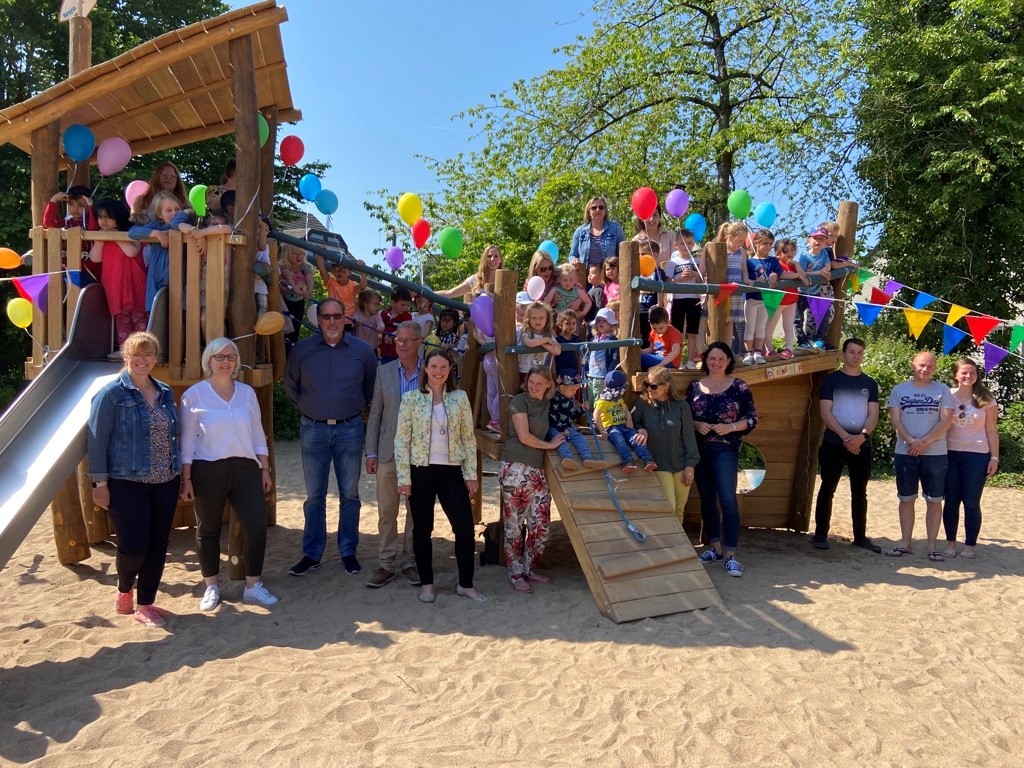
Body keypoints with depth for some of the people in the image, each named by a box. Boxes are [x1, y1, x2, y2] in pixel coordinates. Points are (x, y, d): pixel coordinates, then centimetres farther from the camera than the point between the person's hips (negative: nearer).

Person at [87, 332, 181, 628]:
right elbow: (97, 439, -8)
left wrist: (180, 471, 12)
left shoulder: (165, 393, 10)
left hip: (165, 482, 5)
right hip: (127, 483, -5)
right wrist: (100, 482, -11)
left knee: (158, 545, 7)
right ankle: (124, 589, 29)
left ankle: (146, 604, 22)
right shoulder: (111, 393, -6)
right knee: (134, 545, -4)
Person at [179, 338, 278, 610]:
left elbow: (257, 434, 11)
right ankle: (212, 587, 25)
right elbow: (187, 440, -1)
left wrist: (265, 468, 9)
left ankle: (253, 586, 9)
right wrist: (186, 478, -4)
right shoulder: (194, 395, -1)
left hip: (245, 467, 2)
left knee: (256, 524, -5)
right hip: (208, 470, -2)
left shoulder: (247, 392, 8)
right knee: (208, 529, 9)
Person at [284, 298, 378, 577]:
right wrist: (308, 408, 10)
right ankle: (311, 554, 16)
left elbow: (372, 386, 13)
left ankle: (348, 552, 18)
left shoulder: (362, 350, -1)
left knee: (350, 494, 7)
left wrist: (356, 408, 10)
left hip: (349, 429, 0)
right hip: (313, 429, 0)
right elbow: (290, 385, 14)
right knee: (314, 495, 7)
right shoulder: (301, 350, -1)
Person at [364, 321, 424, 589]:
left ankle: (411, 562, 22)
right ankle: (387, 564, 17)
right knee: (386, 511, 6)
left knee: (417, 511, 8)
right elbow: (375, 414, 6)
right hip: (388, 452, 2)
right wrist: (371, 452, 2)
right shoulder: (384, 372, 5)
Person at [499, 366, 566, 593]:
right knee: (514, 525, 0)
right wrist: (550, 445, 2)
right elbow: (524, 437, -9)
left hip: (536, 470, 6)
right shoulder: (520, 401, -3)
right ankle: (516, 574, 12)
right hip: (515, 469, -6)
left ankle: (529, 569, 22)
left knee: (541, 525, 4)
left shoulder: (546, 403, 15)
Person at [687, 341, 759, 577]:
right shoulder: (695, 386, 7)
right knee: (706, 499, 11)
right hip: (699, 449, 4)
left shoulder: (739, 387, -2)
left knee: (727, 499, -10)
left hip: (726, 449, -4)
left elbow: (752, 418, -1)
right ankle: (714, 546, 24)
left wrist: (731, 427, -16)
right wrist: (696, 425, -10)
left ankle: (730, 554, -5)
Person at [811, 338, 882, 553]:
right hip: (833, 444, -3)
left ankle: (860, 537, 17)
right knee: (827, 489, 0)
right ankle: (820, 534, 7)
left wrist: (862, 436, -14)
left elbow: (873, 414, 5)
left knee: (860, 493, 9)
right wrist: (845, 436, -15)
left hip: (862, 445, 3)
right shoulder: (831, 379, 2)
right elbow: (825, 412, -5)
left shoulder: (870, 383, 12)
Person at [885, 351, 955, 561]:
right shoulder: (899, 390, 7)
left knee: (934, 500, 2)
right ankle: (905, 543, 15)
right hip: (905, 452, 1)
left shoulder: (942, 390, 4)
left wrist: (925, 442, -15)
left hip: (935, 453, -1)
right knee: (906, 499, 7)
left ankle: (932, 546, 9)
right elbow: (895, 420, 0)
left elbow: (946, 421, -4)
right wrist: (911, 441, -15)